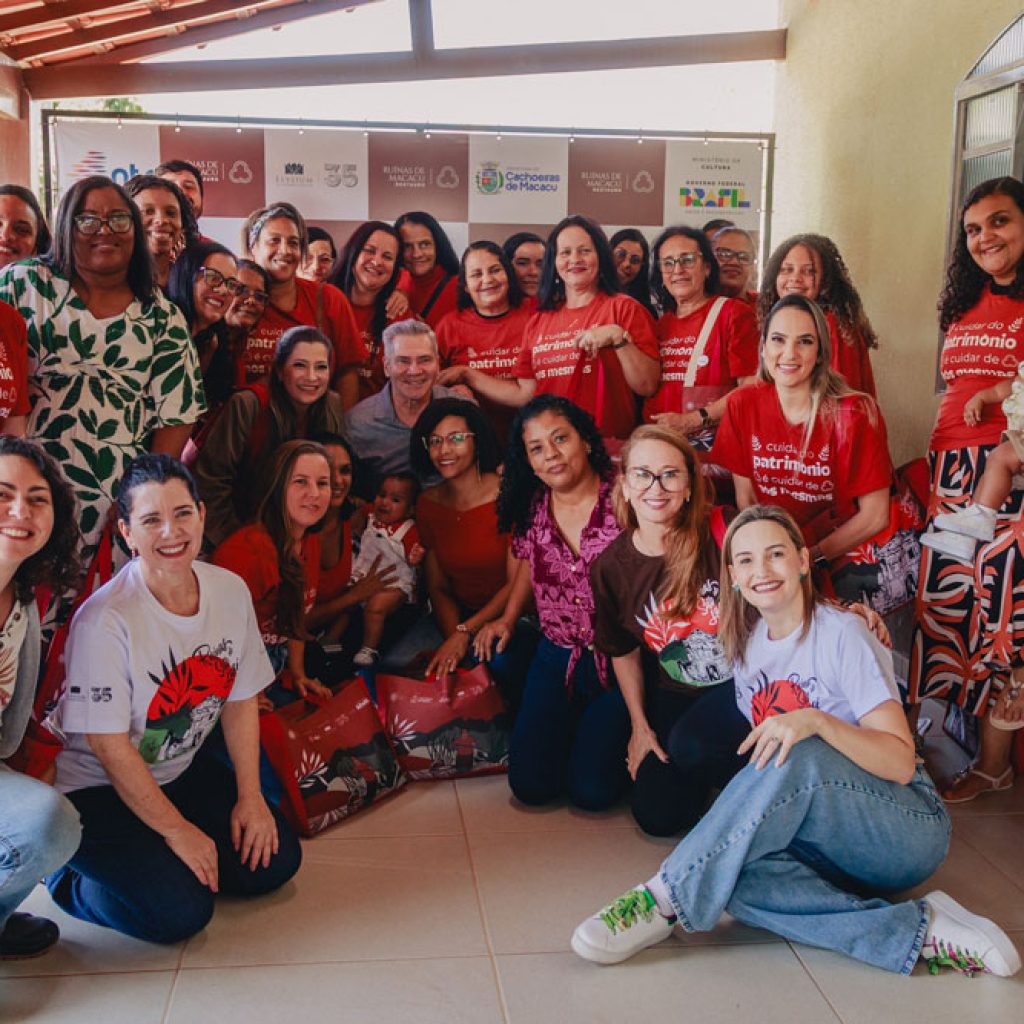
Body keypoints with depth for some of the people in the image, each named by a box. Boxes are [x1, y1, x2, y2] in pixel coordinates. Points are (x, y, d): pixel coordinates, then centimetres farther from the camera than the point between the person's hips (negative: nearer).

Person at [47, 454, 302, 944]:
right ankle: (70, 878, 7)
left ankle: (162, 861, 17)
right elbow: (107, 744, -22)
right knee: (180, 912, -19)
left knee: (275, 860, -3)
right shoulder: (105, 618, -26)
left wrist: (249, 796, -3)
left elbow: (240, 701, 3)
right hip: (98, 791, -6)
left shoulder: (230, 591, -7)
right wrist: (178, 830, -17)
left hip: (186, 771, 7)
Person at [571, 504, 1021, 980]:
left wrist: (816, 720, -34)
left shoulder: (842, 634, -10)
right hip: (826, 845, 5)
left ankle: (666, 898, -30)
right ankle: (917, 933, -26)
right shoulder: (746, 643, 9)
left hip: (909, 829, -5)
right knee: (737, 878, -31)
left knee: (800, 757, -36)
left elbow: (901, 762, -17)